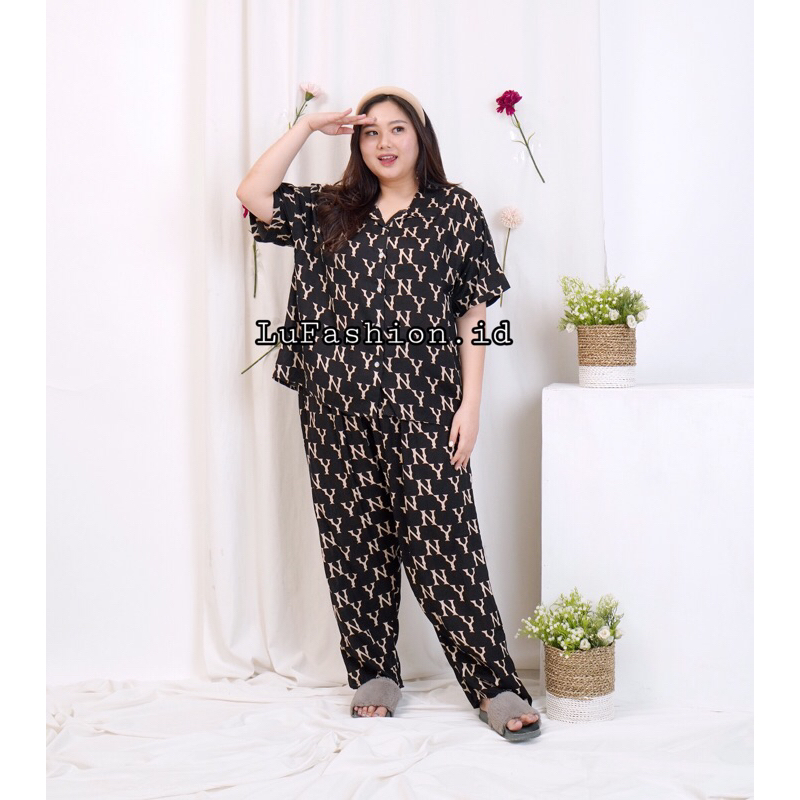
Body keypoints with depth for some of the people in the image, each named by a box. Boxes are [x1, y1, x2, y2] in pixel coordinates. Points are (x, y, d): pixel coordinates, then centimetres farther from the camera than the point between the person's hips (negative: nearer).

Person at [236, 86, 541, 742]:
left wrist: (470, 404, -5)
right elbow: (253, 195, 0)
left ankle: (496, 685, 2)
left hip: (421, 406, -3)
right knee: (355, 542, 8)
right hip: (338, 407, 3)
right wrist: (308, 127, 1)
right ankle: (374, 674, 21)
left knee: (443, 546, -6)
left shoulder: (455, 209, 5)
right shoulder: (331, 209, 12)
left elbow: (472, 314, 1)